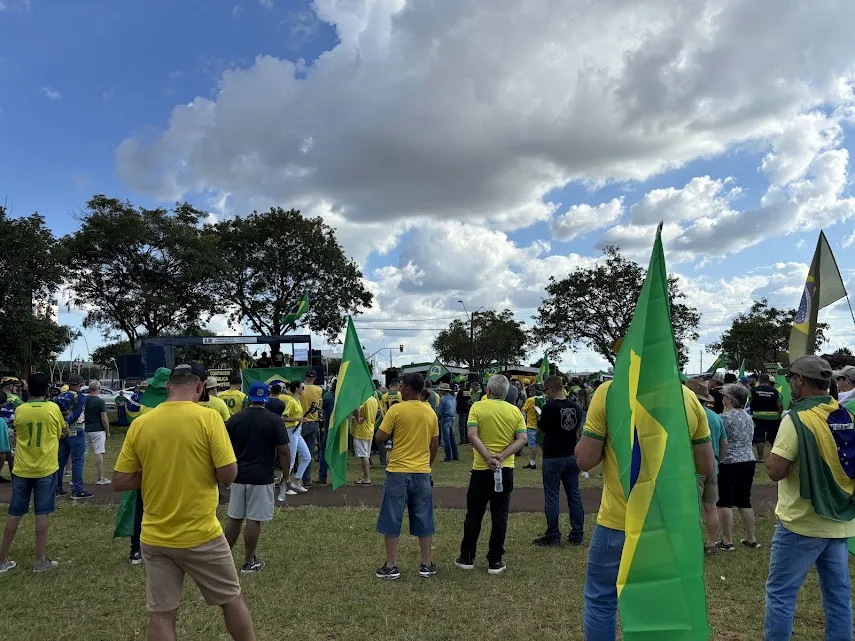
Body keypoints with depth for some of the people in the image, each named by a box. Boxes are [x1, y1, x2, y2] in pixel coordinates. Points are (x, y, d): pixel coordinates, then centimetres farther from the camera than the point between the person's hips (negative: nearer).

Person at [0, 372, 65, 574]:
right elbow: (61, 434, 5)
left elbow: (18, 433, 13)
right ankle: (41, 560, 8)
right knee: (42, 514, 4)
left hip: (22, 469, 2)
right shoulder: (53, 408, -9)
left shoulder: (19, 410, -5)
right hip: (46, 469, -2)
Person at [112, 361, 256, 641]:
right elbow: (229, 474, -15)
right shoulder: (208, 417, -14)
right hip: (201, 535, -3)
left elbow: (119, 482, 1)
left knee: (161, 615, 12)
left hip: (155, 539, 3)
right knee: (232, 601, 15)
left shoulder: (140, 424, -3)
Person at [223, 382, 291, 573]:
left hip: (238, 476, 4)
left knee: (234, 518, 15)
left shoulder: (234, 419, 2)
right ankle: (249, 562, 11)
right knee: (254, 520, 3)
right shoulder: (274, 420, -8)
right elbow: (283, 451, -10)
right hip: (262, 478, -3)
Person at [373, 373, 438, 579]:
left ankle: (391, 566, 10)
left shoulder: (396, 409, -11)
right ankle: (426, 564, 18)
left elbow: (379, 438, -9)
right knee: (423, 520, 12)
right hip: (422, 473, 4)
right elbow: (435, 445, 10)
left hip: (398, 472, -4)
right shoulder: (430, 412, 4)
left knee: (392, 520, 6)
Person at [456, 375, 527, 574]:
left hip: (481, 468, -1)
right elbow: (522, 439, -7)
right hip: (506, 469, 1)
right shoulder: (515, 411, 1)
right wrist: (502, 456, -13)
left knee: (474, 515, 11)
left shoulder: (478, 407, -6)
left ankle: (467, 558, 18)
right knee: (499, 516, 8)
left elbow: (472, 435, -16)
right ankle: (495, 561, 12)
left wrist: (488, 458, -18)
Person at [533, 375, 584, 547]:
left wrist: (540, 415, 13)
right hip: (572, 456, 6)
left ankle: (553, 537, 8)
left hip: (553, 457, -5)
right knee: (574, 494, 11)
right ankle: (577, 535, 17)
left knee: (552, 497, 3)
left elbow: (541, 428, -2)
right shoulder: (576, 407, 0)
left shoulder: (549, 407, -17)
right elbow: (576, 430, 12)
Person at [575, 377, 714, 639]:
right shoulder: (689, 398, -3)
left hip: (619, 522, -3)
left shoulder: (609, 392, -14)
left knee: (601, 601, 14)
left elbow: (584, 460, -11)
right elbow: (707, 468, 4)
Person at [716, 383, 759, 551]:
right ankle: (751, 539, 19)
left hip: (729, 464, -7)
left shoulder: (725, 417, -14)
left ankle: (727, 541, 4)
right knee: (744, 501, 14)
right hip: (748, 462, 8)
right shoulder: (748, 417, 10)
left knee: (725, 502, 1)